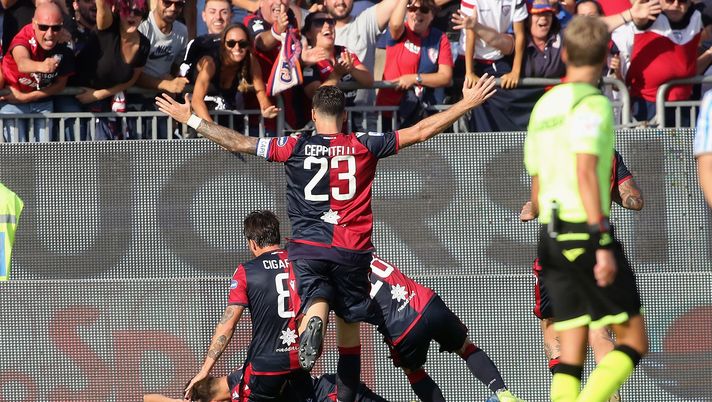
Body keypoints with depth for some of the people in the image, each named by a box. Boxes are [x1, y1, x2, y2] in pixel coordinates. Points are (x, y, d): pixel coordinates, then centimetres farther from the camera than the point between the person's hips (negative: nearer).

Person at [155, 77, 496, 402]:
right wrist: (467, 104, 13)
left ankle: (312, 327, -50)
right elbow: (421, 132, 5)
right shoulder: (364, 146, 4)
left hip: (308, 246, -1)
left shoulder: (295, 147, 3)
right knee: (349, 324, 13)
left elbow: (237, 143, 4)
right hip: (352, 251, 1)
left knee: (316, 303, -13)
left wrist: (191, 119, 14)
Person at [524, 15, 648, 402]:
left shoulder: (543, 107, 16)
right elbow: (585, 172, -22)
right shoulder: (592, 103, -9)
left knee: (571, 356, 5)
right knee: (634, 342, -2)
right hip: (587, 233, -7)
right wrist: (602, 242, -25)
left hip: (552, 238, 8)